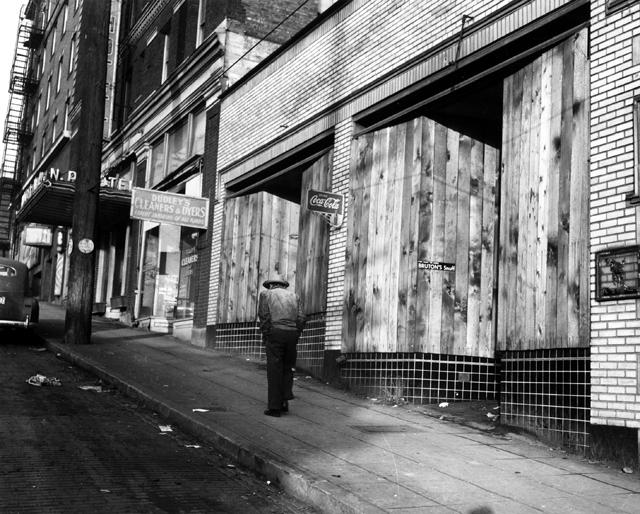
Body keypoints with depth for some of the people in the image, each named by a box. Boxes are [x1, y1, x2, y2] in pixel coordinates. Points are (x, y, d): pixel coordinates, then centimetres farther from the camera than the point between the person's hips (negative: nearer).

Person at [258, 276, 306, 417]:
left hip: (275, 332, -3)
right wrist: (295, 338, 10)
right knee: (287, 368, 16)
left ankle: (275, 407, 1)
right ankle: (284, 401, 7)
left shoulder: (266, 294, 12)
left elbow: (264, 316, -3)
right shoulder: (294, 296, 21)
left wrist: (266, 336, 1)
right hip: (292, 333, 3)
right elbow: (301, 318, 8)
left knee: (274, 370, 0)